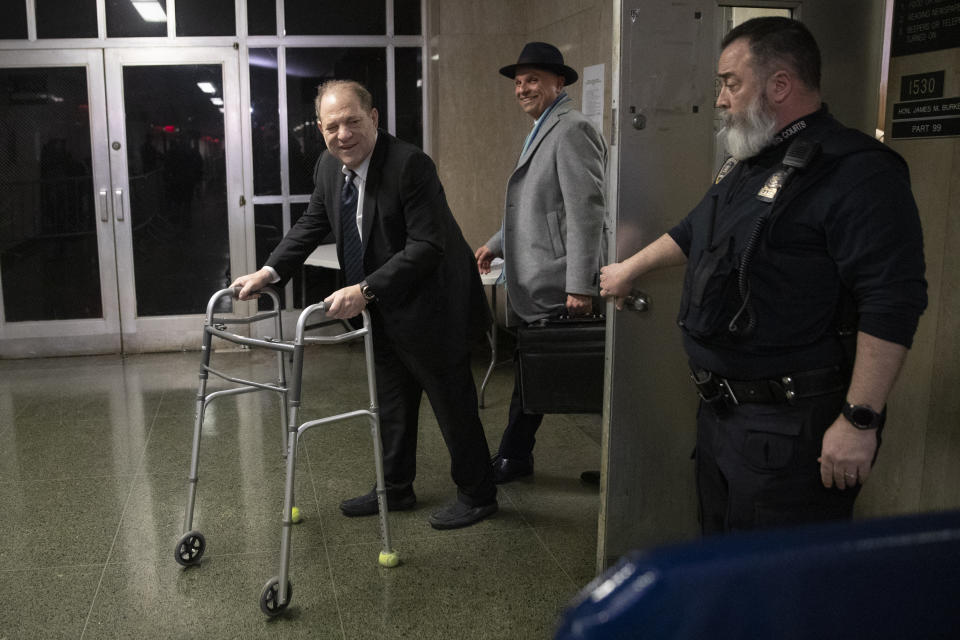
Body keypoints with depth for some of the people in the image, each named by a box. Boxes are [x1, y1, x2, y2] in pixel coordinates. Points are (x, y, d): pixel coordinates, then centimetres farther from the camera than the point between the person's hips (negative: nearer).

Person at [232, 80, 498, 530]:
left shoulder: (410, 165, -25)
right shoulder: (328, 167, 0)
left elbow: (426, 246, -29)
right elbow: (311, 226, 11)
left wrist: (366, 290, -35)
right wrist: (269, 271, -3)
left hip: (431, 307, -8)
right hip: (383, 310, 8)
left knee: (453, 406, 6)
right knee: (391, 406, 20)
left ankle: (477, 496, 24)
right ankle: (395, 488, 38)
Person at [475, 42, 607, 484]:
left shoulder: (572, 130, -12)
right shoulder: (541, 131, 20)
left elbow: (586, 211, -20)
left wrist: (580, 286, -23)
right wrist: (497, 244, 17)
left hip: (552, 287, -10)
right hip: (529, 283, 10)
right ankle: (515, 458, 24)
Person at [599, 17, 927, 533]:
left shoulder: (857, 173, -18)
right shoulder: (745, 165, 14)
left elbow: (892, 302, -23)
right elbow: (694, 232, 30)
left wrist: (859, 420, -24)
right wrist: (629, 269, 39)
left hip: (792, 427, -9)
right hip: (721, 410, 9)